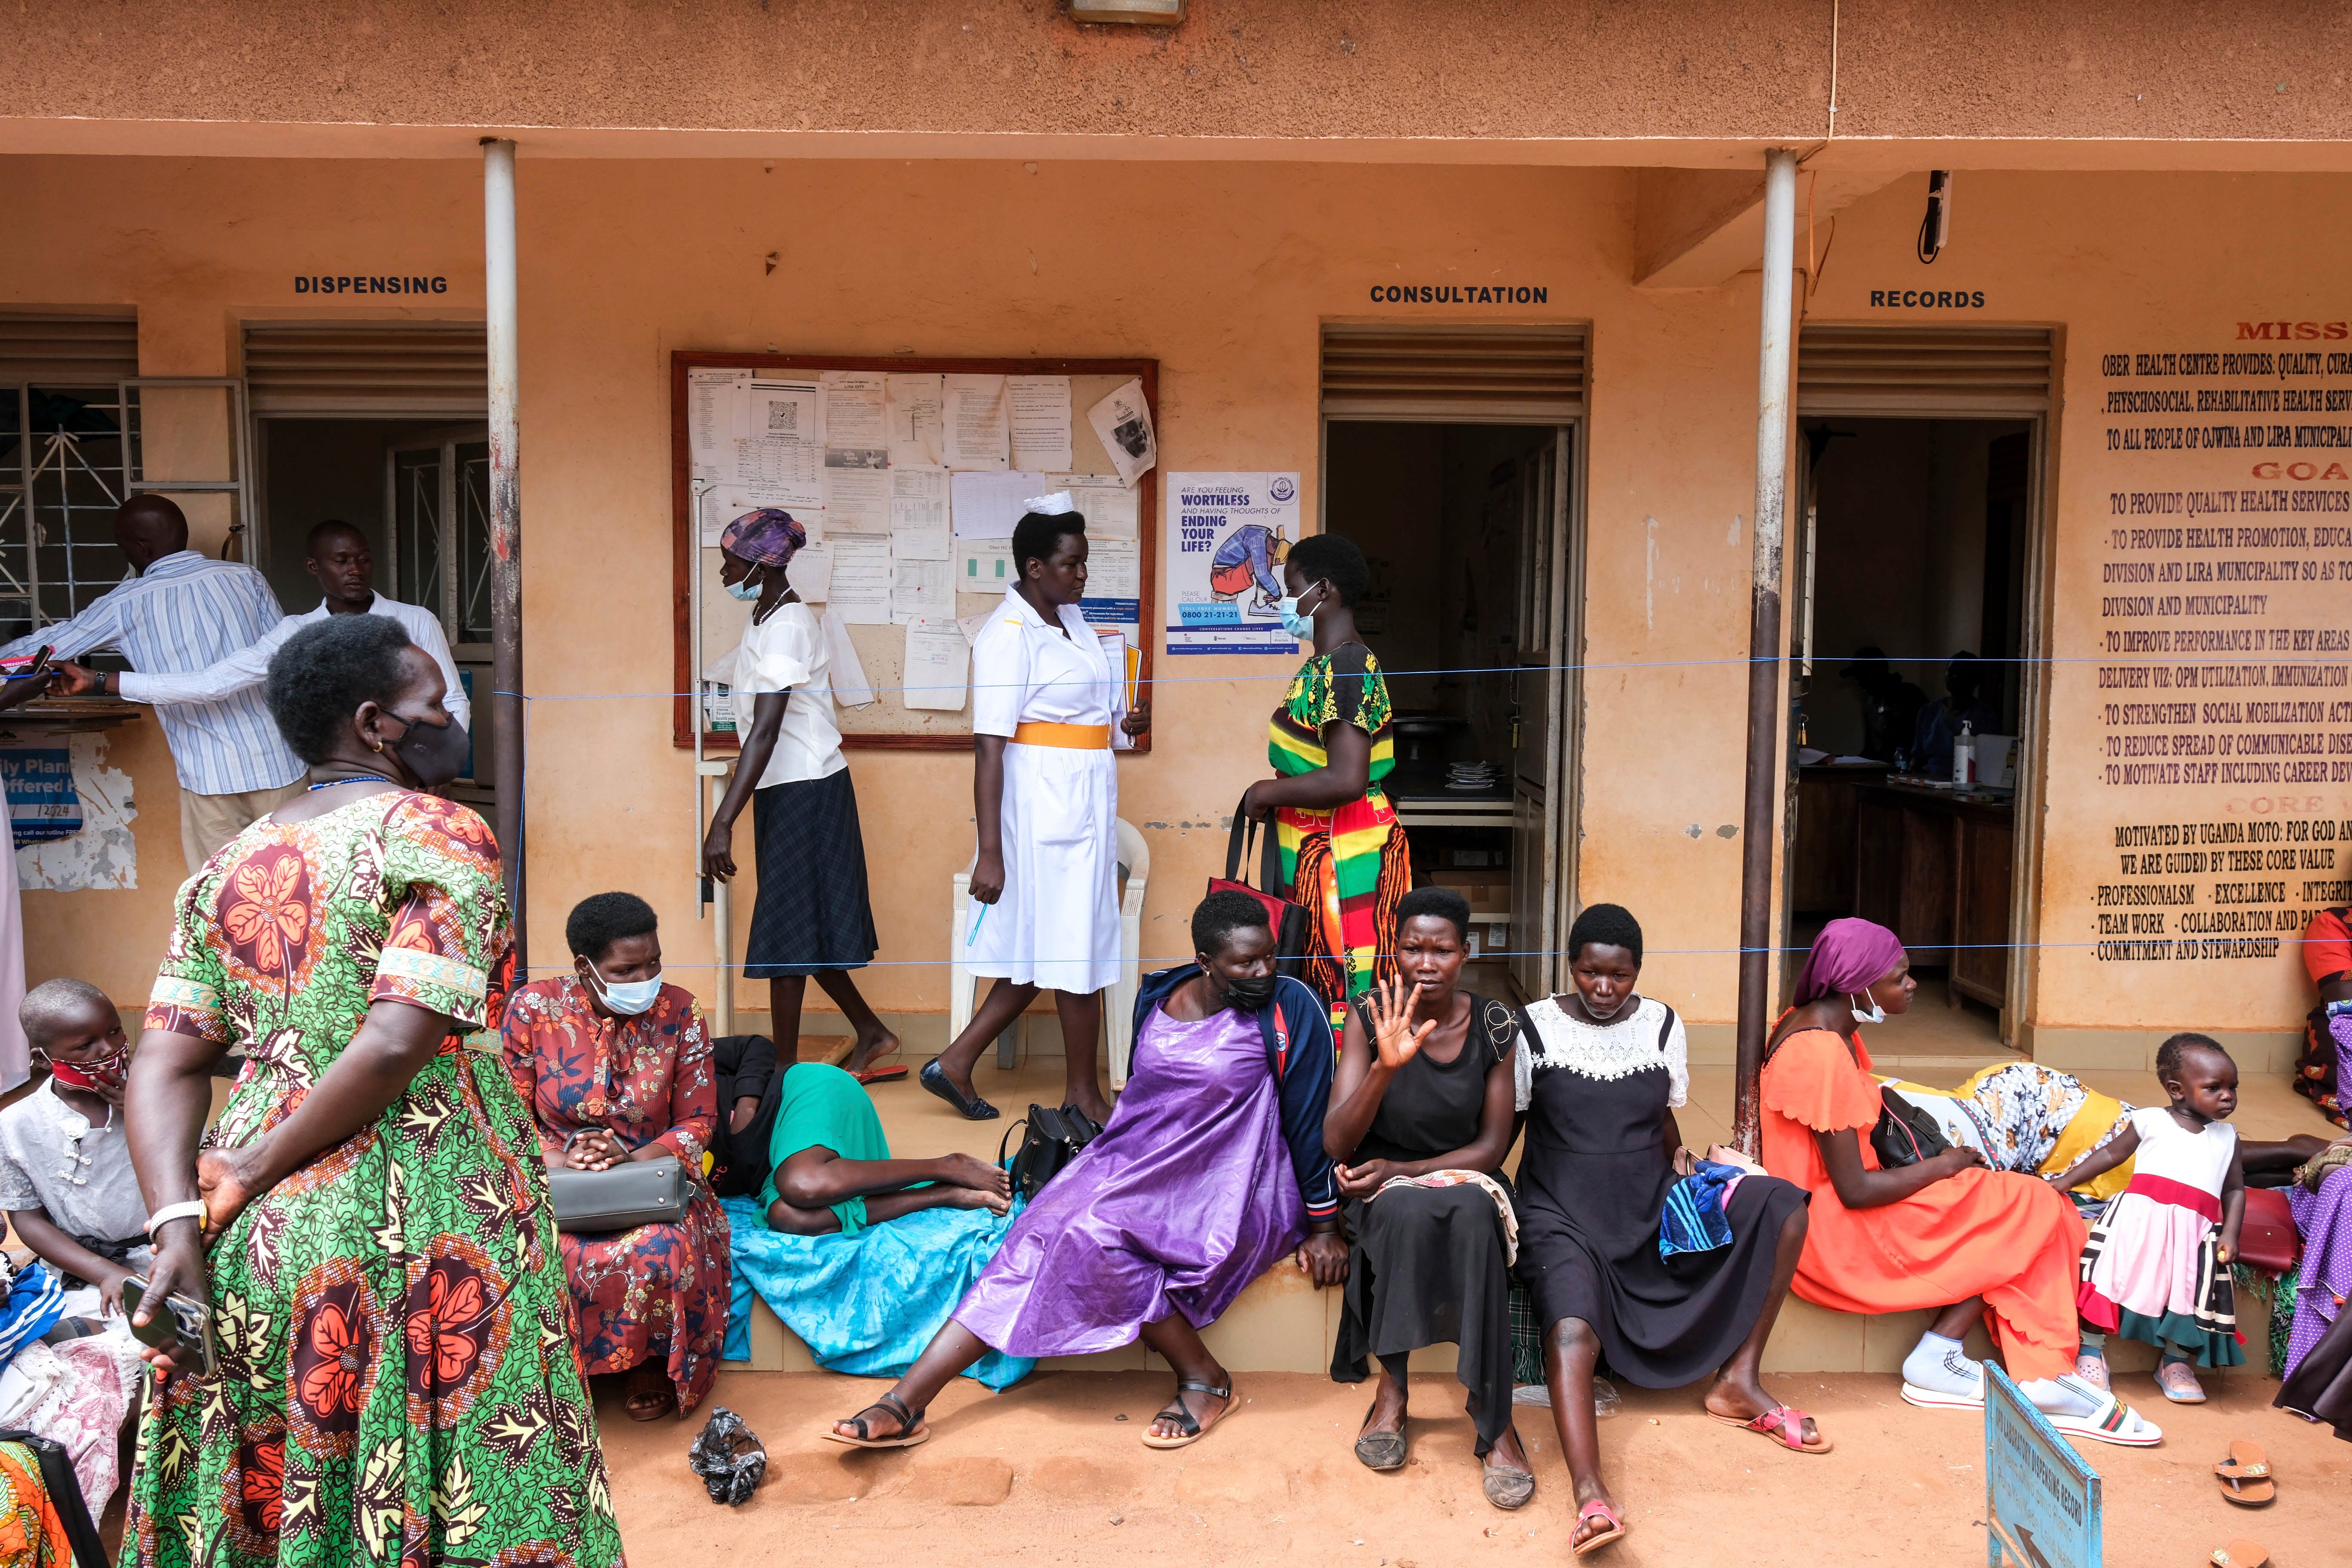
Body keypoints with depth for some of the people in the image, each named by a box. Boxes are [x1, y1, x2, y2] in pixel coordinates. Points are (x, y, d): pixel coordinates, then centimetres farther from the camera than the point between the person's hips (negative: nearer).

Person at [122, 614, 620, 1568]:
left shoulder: (230, 866, 11)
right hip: (416, 1231, -7)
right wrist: (247, 1176, -9)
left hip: (256, 1241, 7)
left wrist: (179, 1225, -4)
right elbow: (396, 1045, -19)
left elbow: (165, 1066, 4)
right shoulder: (439, 835, -9)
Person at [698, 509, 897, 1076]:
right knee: (806, 928, 15)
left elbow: (765, 732, -29)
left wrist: (722, 824, -34)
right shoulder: (764, 617, 10)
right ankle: (871, 1032, 28)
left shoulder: (787, 626, -20)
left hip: (806, 791, -9)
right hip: (785, 789, 10)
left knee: (789, 929, -2)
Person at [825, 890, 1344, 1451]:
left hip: (1233, 1189, -6)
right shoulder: (1157, 996, 4)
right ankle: (904, 1404, -18)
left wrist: (1324, 1228, -3)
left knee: (1098, 1236, -29)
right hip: (1139, 1161, 6)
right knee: (1043, 1236, -16)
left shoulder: (1291, 1009, -12)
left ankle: (1204, 1380, -11)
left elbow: (1310, 1121, -7)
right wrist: (1103, 1162, 16)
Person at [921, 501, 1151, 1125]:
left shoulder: (1071, 619, 12)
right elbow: (989, 749, -20)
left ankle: (955, 1064, 20)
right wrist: (990, 853, -23)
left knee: (1041, 953, 12)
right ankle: (1083, 1094, 16)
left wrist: (1122, 724, 6)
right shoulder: (1008, 634, -16)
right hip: (1043, 809, -9)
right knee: (1074, 952, 1)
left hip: (1084, 808, 9)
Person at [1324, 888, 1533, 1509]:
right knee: (1408, 1212, -37)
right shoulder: (1370, 1018, -8)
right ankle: (1391, 1385, -21)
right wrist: (1386, 1066, -30)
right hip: (1384, 1187, -1)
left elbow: (1492, 1147, -2)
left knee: (1473, 1211, -36)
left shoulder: (1493, 1026, -4)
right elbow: (1336, 1143, -14)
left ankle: (1495, 1422, -31)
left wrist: (1401, 1169, -15)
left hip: (1463, 1178, 1)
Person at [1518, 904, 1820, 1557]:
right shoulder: (1536, 1027, -1)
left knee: (1783, 1205, -14)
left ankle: (1739, 1381, -6)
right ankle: (1591, 1497, -45)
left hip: (1651, 1206, 4)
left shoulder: (1662, 1024, 9)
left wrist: (1680, 1169, -1)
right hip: (1565, 1214, -4)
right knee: (1572, 1330, -32)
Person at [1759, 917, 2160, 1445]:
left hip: (1821, 1205, 10)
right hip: (1832, 1233, -10)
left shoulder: (1814, 1023, 7)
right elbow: (1855, 1192, -23)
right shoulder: (1824, 1055, -25)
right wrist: (1943, 1166, -9)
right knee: (2025, 1210, -5)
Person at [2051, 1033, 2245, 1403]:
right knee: (2109, 1274, -13)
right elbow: (2111, 1153, 16)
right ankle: (2091, 1352, -1)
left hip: (2195, 1231, 2)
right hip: (2140, 1215, -2)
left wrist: (2230, 1233, 1)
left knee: (2192, 1293, -6)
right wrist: (2065, 1180, 10)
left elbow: (2236, 1190, 17)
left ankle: (2176, 1362, 15)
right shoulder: (2151, 1122, 10)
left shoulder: (2227, 1137, 18)